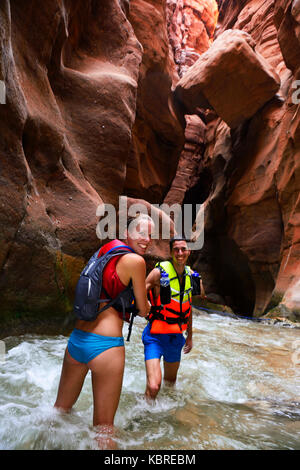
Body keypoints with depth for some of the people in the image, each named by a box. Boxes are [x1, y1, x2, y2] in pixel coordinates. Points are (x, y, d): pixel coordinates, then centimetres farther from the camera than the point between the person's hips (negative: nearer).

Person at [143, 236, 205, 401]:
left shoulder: (190, 275, 3)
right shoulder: (159, 272, -16)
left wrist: (190, 336, 19)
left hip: (176, 337, 6)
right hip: (155, 335, -6)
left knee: (170, 382, 23)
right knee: (153, 387, -18)